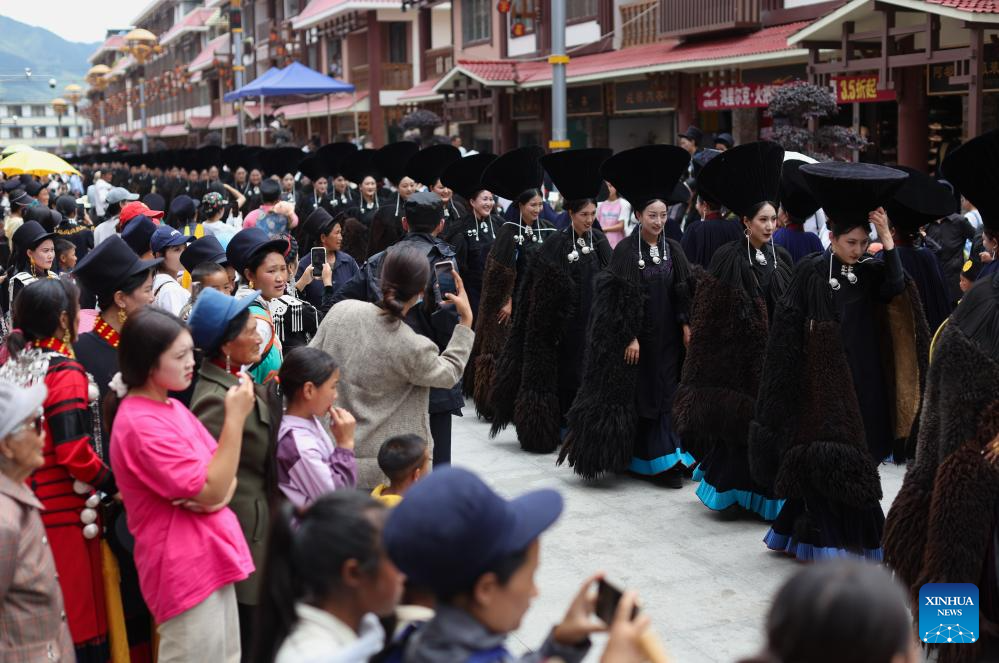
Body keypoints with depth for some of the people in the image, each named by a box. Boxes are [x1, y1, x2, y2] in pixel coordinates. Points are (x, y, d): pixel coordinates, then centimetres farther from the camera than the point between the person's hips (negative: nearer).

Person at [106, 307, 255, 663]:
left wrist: (223, 492, -11)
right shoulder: (141, 424, -18)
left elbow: (220, 473, 12)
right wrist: (235, 417, -21)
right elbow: (211, 489, -20)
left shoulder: (172, 408, 10)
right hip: (186, 565, -9)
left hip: (210, 556, 9)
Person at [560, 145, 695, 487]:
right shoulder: (626, 250, -8)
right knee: (641, 395, 1)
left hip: (668, 336, 4)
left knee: (665, 394, 5)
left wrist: (685, 324, -1)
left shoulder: (673, 250, 6)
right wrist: (630, 337, -14)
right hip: (639, 334, -4)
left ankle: (666, 460, 10)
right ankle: (663, 458, 9)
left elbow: (684, 292, 10)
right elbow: (621, 297, -11)